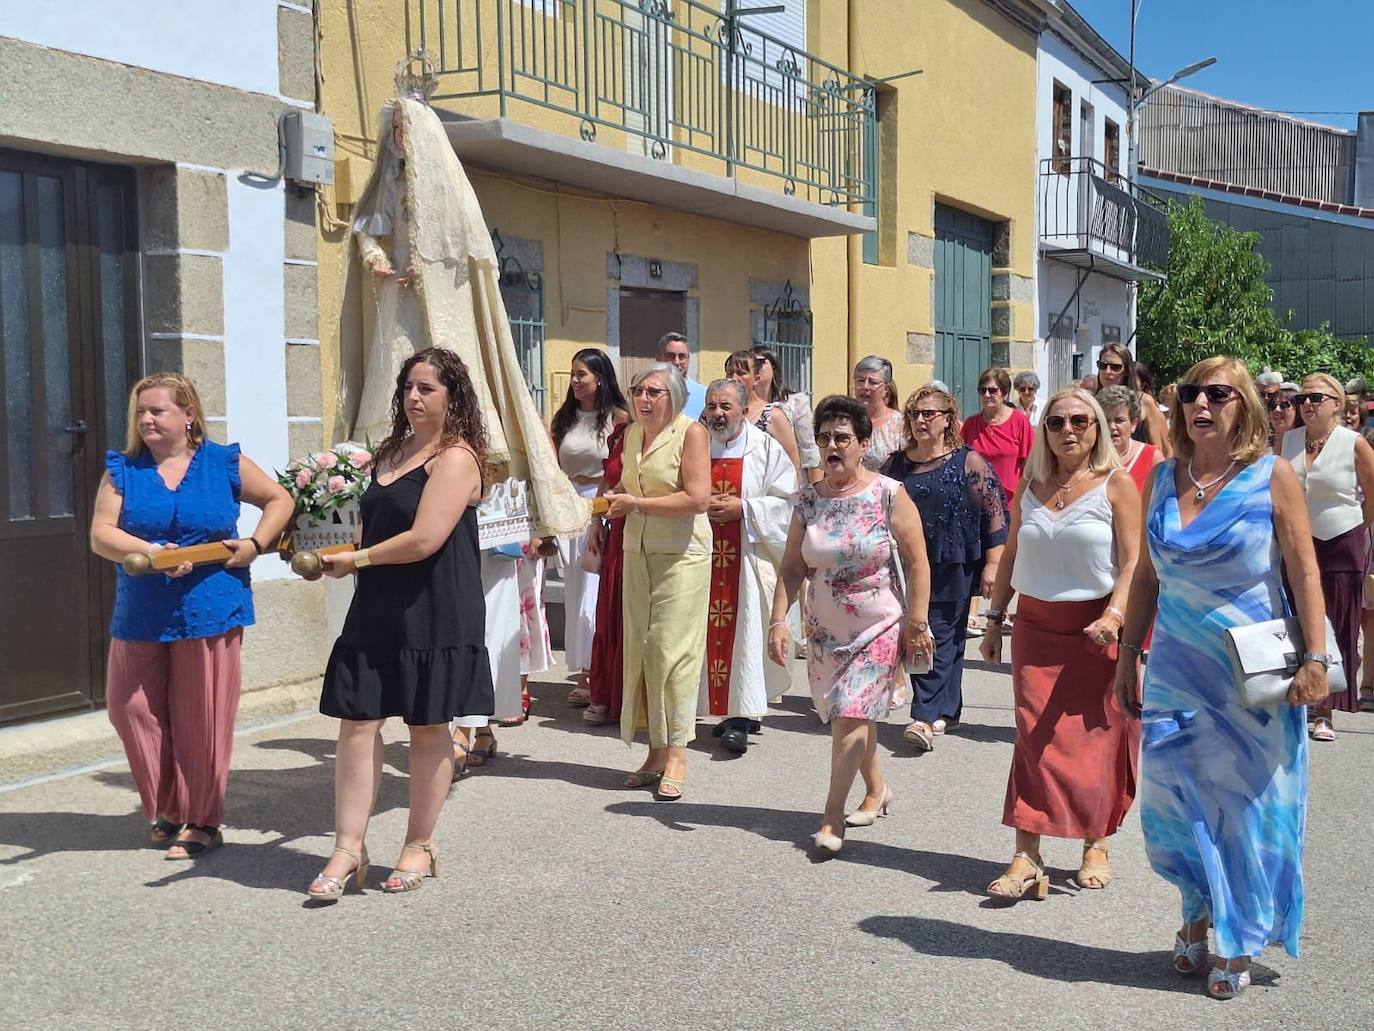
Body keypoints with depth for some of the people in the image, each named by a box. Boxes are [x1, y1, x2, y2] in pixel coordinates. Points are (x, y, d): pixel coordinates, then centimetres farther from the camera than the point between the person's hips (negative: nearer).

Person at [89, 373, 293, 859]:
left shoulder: (225, 463, 2)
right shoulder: (122, 469, 5)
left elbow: (280, 499, 11)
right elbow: (101, 534, -4)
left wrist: (255, 543, -4)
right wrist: (150, 553, -21)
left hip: (209, 612, -3)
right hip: (140, 615, 3)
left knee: (201, 719, 2)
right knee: (131, 709, 5)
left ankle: (202, 821, 16)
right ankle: (167, 810, 24)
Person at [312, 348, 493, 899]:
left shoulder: (456, 457, -10)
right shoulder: (390, 453, 15)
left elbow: (425, 538, -19)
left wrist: (357, 559, -7)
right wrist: (333, 556, 8)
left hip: (435, 614, -7)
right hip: (376, 608, 7)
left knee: (428, 727, 5)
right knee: (357, 723, 1)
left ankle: (419, 846, 19)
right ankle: (348, 849, 7)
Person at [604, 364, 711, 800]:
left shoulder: (691, 432, -9)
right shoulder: (632, 433, 12)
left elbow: (698, 499, -18)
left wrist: (637, 504, -13)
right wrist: (617, 501, 8)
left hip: (682, 556, -7)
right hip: (637, 552, 7)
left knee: (672, 649, -6)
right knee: (640, 648, 5)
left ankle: (676, 755, 2)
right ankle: (655, 751, 12)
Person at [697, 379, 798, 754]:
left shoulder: (767, 449, 0)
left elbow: (785, 502, -3)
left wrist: (742, 508, -13)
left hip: (750, 555, -3)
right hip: (706, 556, 3)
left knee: (746, 630, -8)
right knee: (713, 632, 4)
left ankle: (742, 717, -9)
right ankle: (726, 709, 15)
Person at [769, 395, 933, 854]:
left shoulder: (889, 495, -10)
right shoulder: (808, 499, 1)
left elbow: (917, 563, -8)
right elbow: (791, 567, 2)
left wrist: (917, 624, -11)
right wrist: (778, 621, -8)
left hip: (879, 629, -4)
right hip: (826, 630, 5)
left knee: (850, 717, -12)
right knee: (853, 716, 15)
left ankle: (832, 817, -5)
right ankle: (877, 790, 37)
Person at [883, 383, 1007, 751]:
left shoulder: (968, 462, -4)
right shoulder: (895, 464, 10)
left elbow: (994, 517, -6)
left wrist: (992, 565, -11)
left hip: (952, 569, -5)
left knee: (941, 640, -6)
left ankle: (925, 717, -9)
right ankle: (946, 711, 21)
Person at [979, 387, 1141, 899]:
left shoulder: (1116, 486, -3)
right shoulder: (1030, 485, 9)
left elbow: (1133, 561, -8)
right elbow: (1011, 554, 15)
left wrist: (1115, 615, -23)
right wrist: (995, 617, 12)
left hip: (1096, 629, -3)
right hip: (1036, 626, 3)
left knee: (1097, 739, 4)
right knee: (1035, 737, -3)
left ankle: (1096, 845, 22)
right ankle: (1026, 857, -4)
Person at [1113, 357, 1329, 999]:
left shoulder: (1272, 476, -6)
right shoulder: (1161, 480, 5)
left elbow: (1304, 571, -6)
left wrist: (1315, 657, -13)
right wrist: (1128, 656, 9)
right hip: (1176, 669, 3)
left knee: (1246, 803, 5)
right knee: (1170, 801, 5)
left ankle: (1238, 946, 21)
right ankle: (1197, 917, 29)